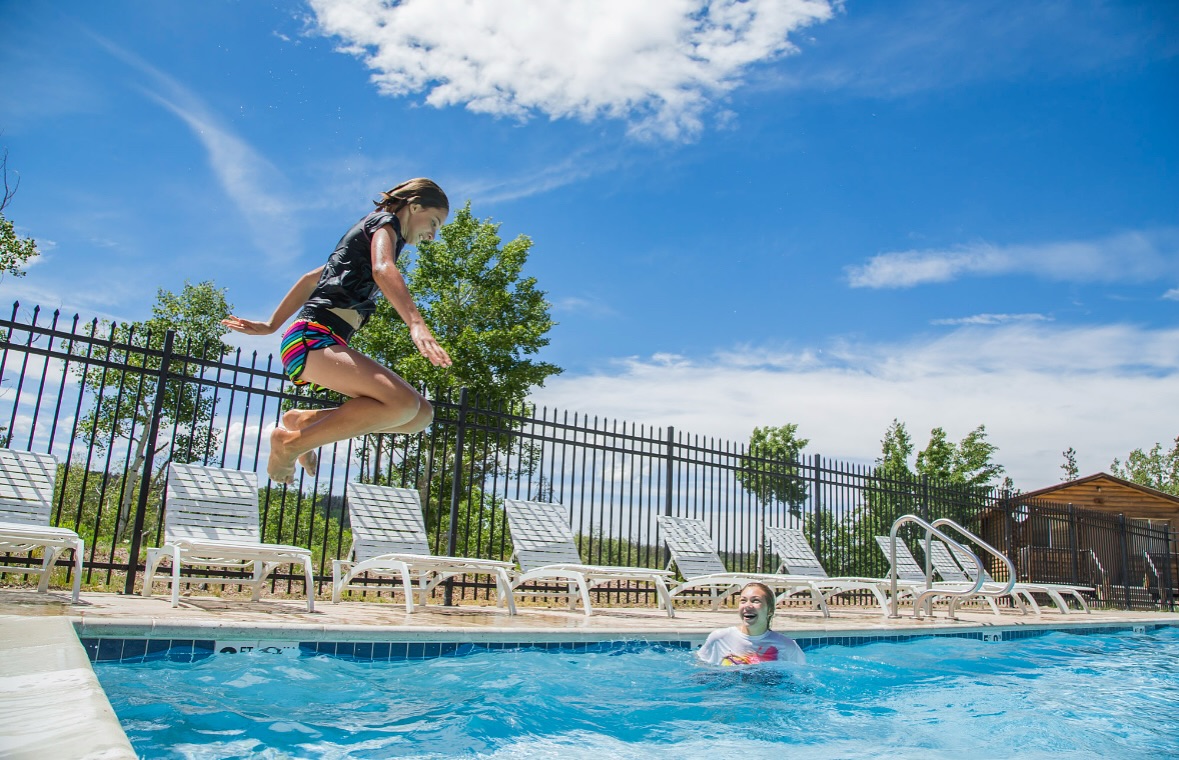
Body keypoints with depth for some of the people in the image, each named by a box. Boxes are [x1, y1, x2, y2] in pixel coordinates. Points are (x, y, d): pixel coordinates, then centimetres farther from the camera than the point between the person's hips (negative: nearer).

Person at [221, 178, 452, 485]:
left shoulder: (369, 234, 30)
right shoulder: (384, 221, 3)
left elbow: (312, 277, 35)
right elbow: (383, 270, -19)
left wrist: (271, 324, 35)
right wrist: (417, 323, -33)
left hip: (328, 343, 9)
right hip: (313, 337, -9)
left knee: (421, 414, -1)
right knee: (403, 403, -30)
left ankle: (305, 420, 4)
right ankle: (292, 442, -16)